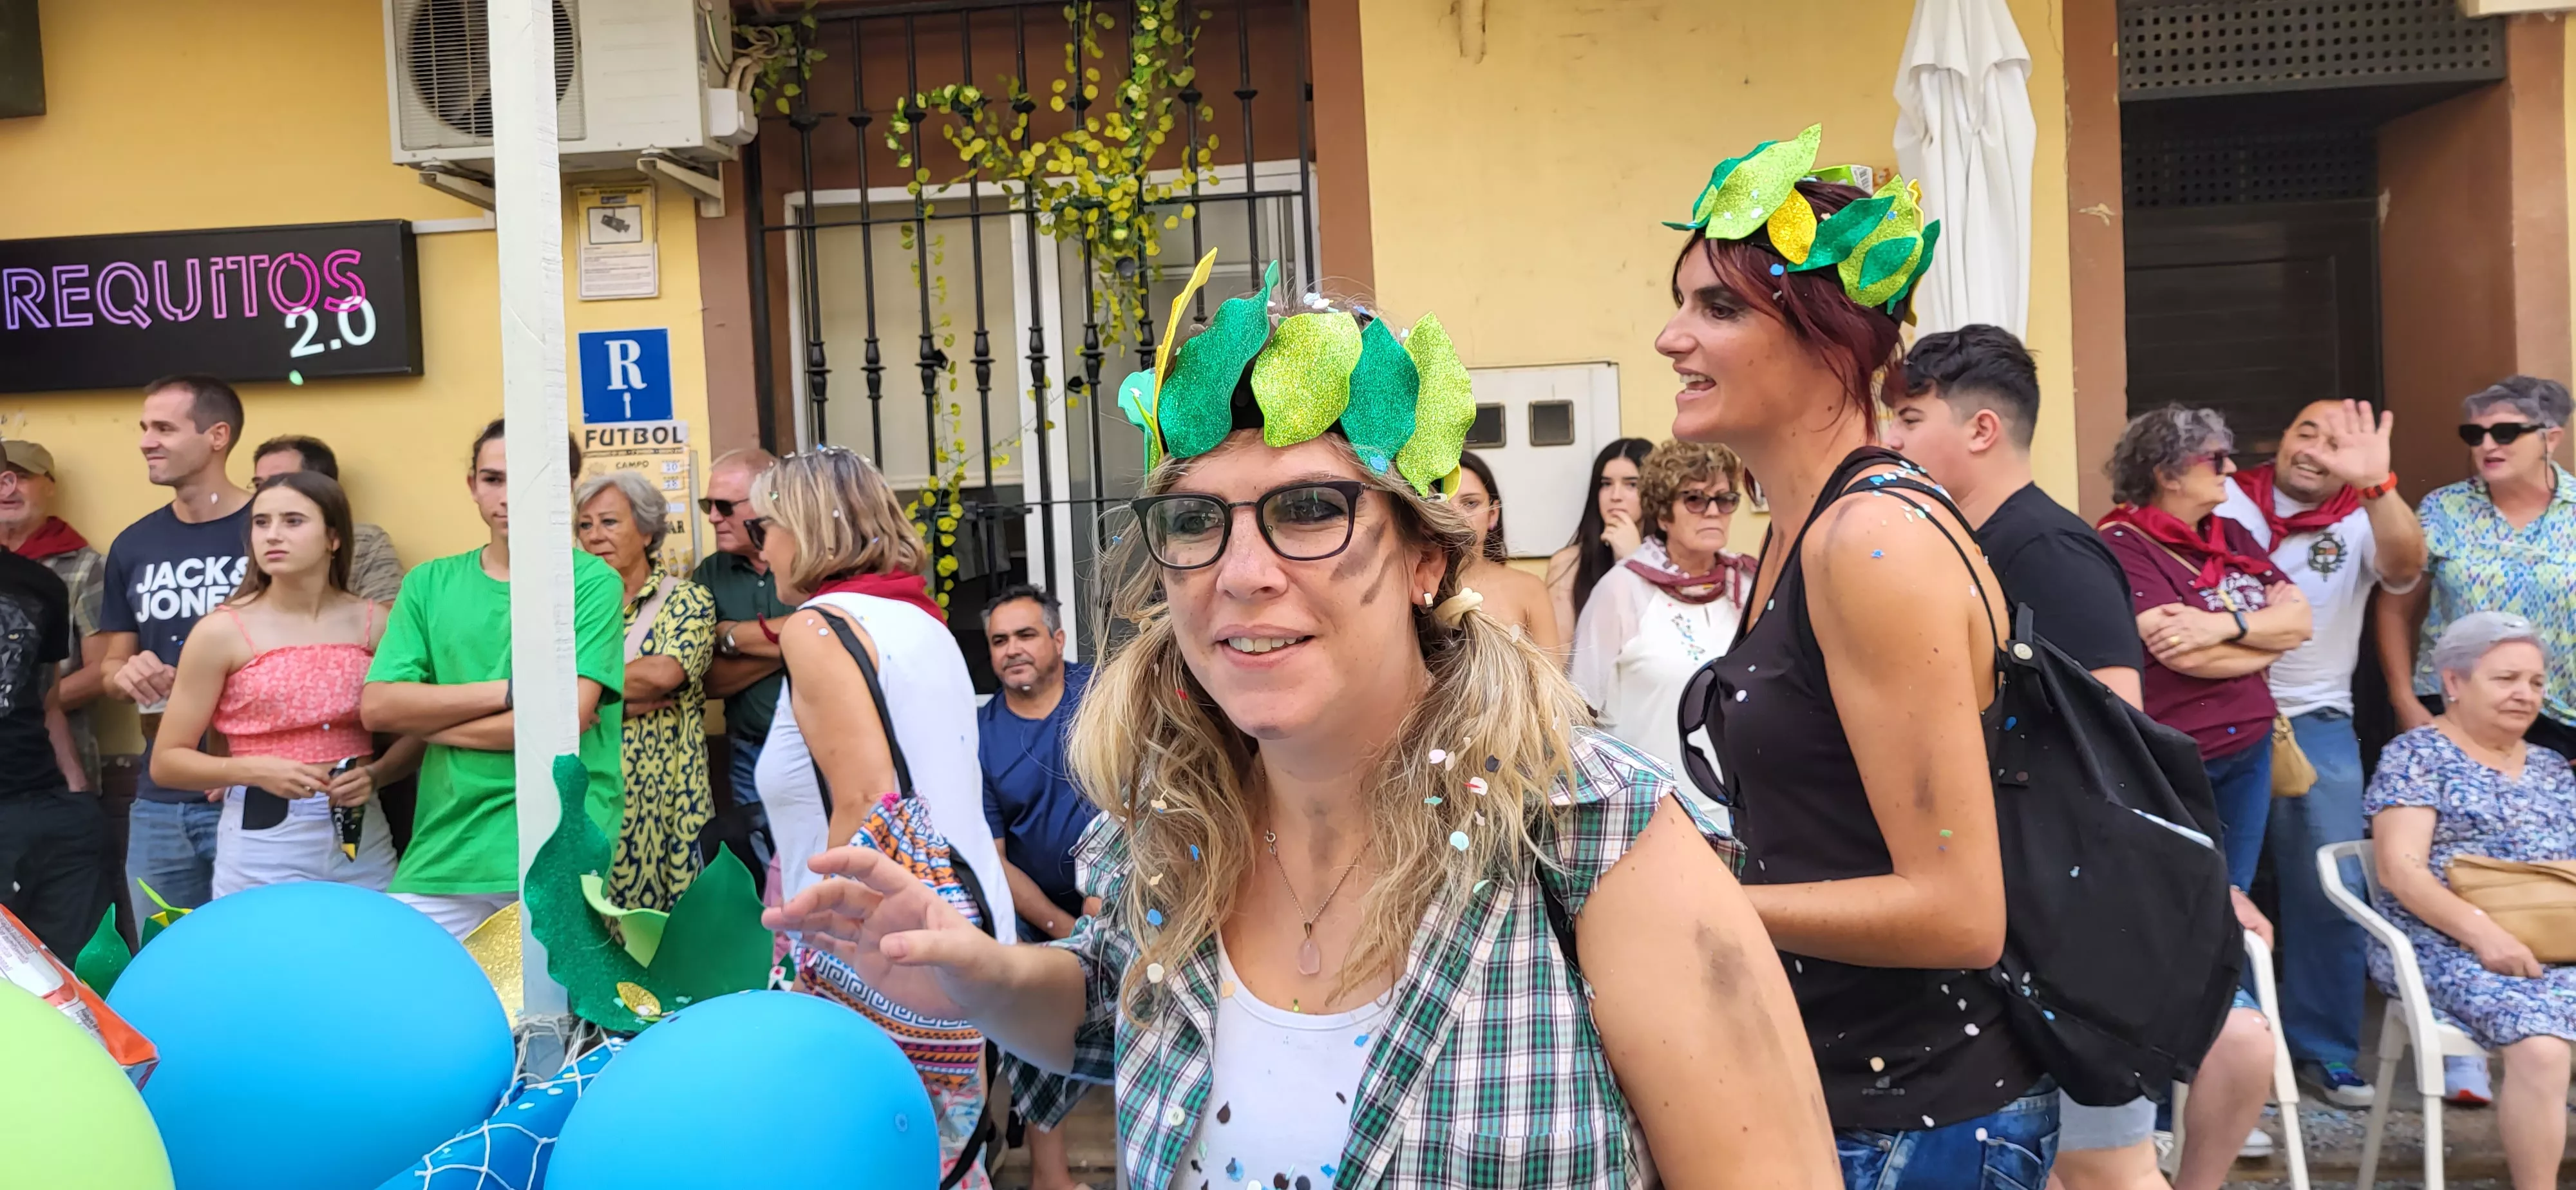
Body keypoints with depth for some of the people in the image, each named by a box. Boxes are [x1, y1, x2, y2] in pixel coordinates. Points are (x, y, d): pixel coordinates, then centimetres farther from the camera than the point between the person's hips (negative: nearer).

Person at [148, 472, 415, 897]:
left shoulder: (374, 623, 1)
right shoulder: (222, 632, -5)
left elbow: (414, 732, 9)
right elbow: (166, 761, -1)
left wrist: (374, 774, -10)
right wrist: (255, 771, -17)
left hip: (363, 847, 2)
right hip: (262, 852, -2)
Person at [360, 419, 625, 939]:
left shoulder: (593, 582, -2)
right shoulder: (430, 583, 11)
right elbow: (376, 706, 1)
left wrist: (428, 721, -4)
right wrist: (509, 691, -10)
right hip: (442, 852, 4)